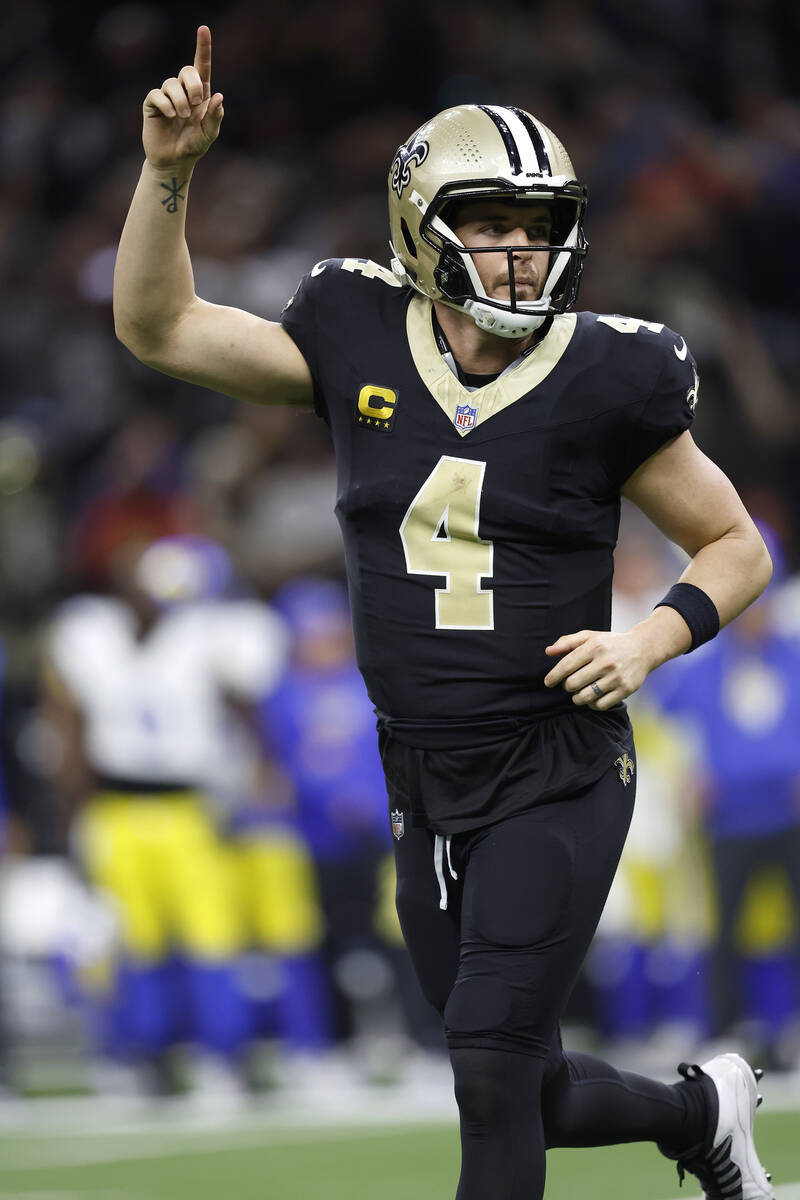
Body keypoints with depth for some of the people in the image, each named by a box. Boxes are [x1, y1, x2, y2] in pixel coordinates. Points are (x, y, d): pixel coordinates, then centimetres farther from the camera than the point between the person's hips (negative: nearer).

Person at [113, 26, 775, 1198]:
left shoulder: (603, 382, -8)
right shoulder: (360, 346, 0)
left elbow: (738, 549, 3)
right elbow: (155, 326, 6)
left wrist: (645, 645, -15)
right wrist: (169, 170, -6)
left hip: (559, 780, -4)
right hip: (428, 788, 4)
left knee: (491, 1067, -14)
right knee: (528, 1090, 13)